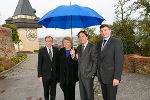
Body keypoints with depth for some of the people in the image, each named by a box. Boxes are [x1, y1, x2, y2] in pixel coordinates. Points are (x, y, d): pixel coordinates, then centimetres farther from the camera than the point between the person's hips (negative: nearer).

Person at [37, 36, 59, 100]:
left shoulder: (56, 50, 0)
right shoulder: (41, 51, -5)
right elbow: (39, 64, -4)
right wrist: (40, 75, -6)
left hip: (54, 74, 1)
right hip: (45, 75, -1)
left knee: (53, 91, 13)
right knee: (46, 91, 16)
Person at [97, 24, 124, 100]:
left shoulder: (117, 42, -10)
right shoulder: (99, 43, 11)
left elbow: (119, 60, -16)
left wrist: (116, 77, -20)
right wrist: (98, 74, 13)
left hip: (112, 76, -6)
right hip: (102, 76, 6)